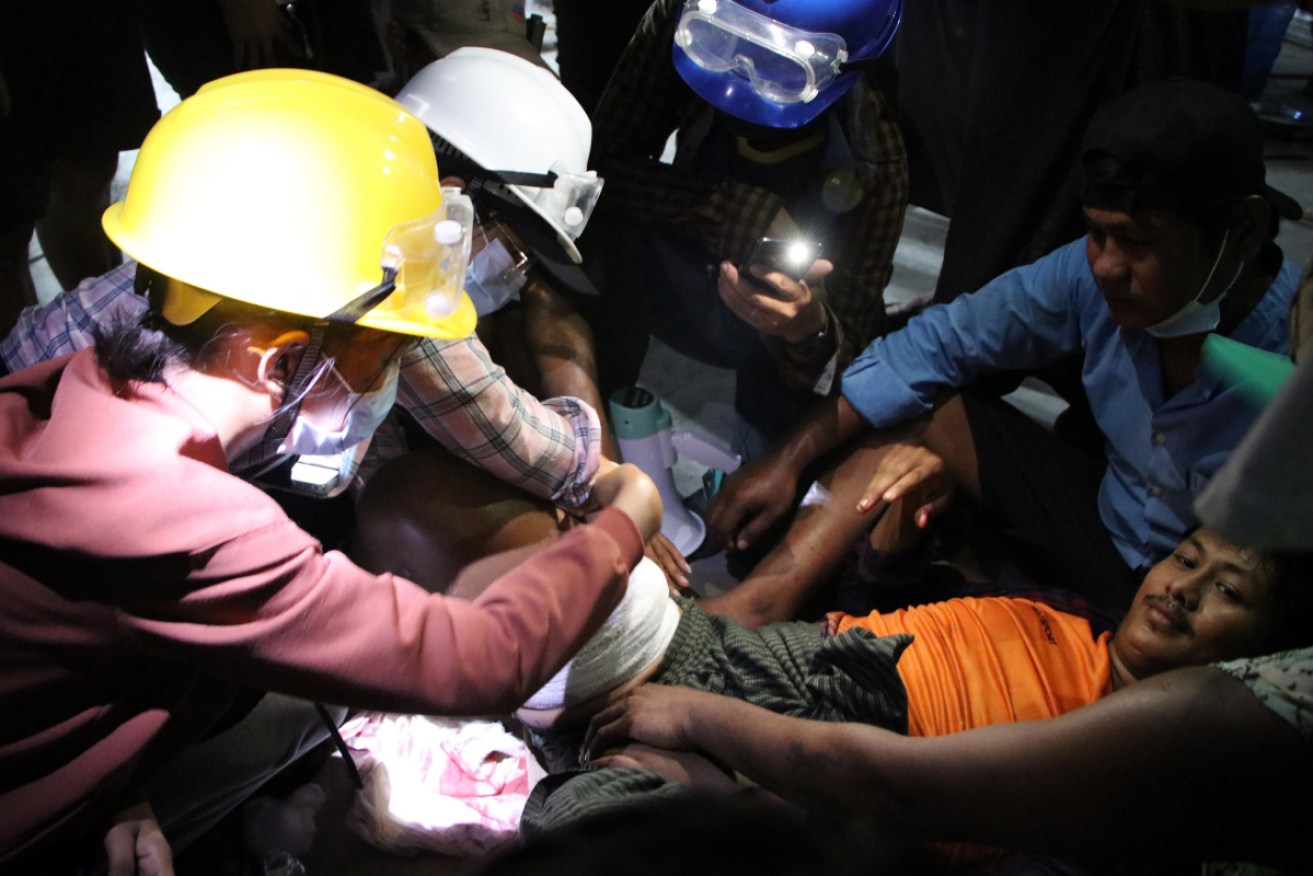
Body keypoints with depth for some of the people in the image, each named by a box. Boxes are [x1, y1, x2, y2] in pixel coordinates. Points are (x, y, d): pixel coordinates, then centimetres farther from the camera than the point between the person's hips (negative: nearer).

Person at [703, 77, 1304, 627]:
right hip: (1105, 526, 5)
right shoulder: (1093, 275, -15)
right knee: (917, 408, -8)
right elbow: (938, 344, -10)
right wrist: (787, 462, -12)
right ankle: (759, 603, -16)